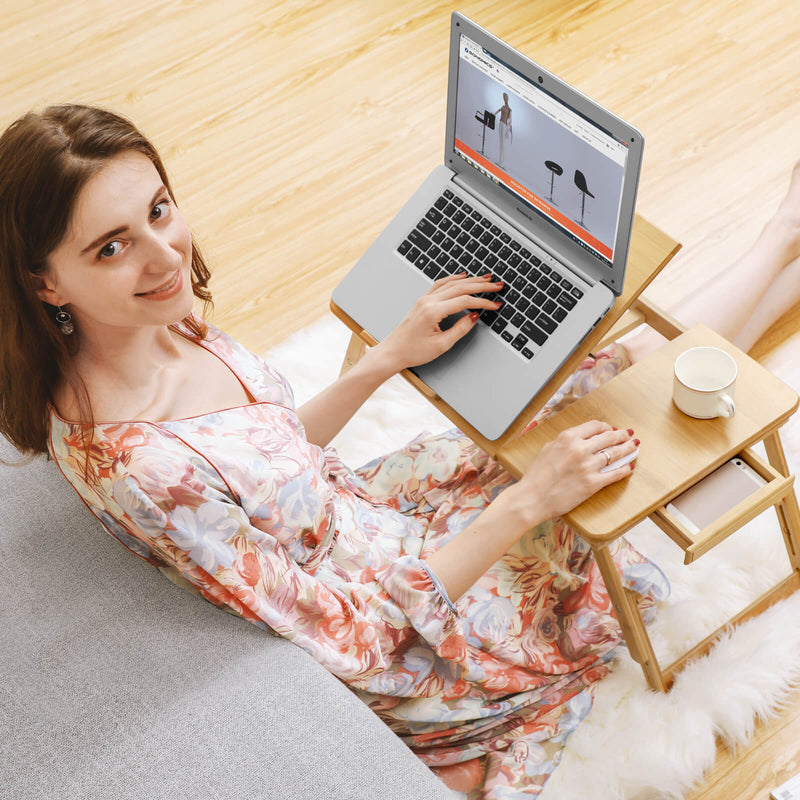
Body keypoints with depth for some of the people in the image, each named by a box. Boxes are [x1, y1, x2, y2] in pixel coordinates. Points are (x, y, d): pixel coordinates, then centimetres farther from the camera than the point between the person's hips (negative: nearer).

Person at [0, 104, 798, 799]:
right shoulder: (134, 464, -39)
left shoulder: (158, 324, -12)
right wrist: (527, 502, -31)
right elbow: (349, 637, -31)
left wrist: (389, 357, -6)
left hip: (364, 505, 7)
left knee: (637, 355, 12)